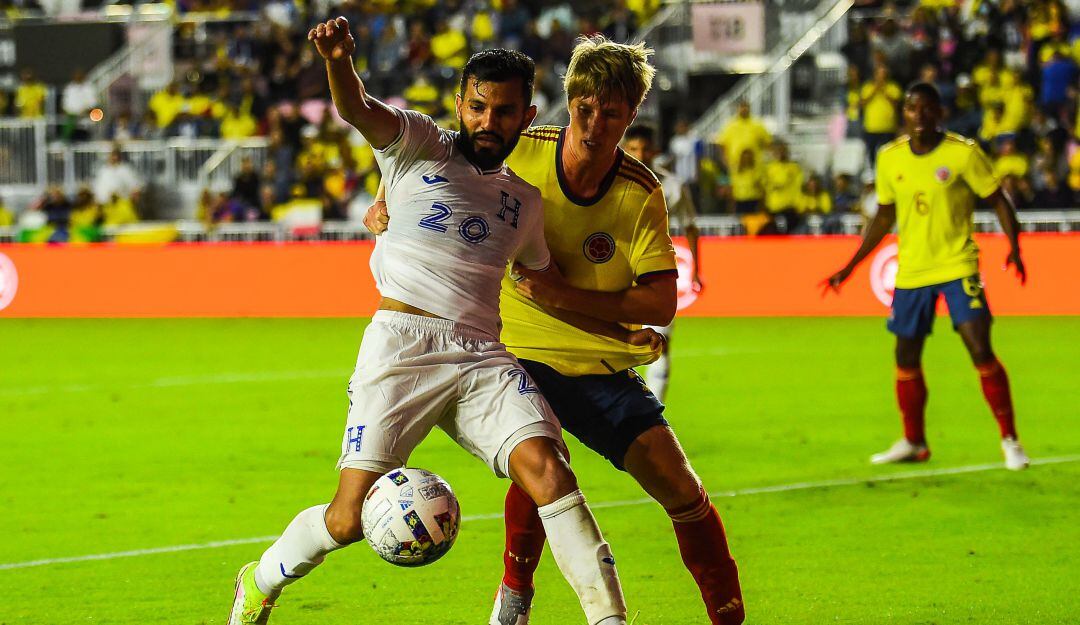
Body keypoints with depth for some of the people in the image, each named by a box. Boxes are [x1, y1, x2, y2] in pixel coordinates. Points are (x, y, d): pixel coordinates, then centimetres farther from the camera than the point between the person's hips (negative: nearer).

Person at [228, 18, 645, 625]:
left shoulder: (526, 201, 22)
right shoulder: (421, 146, 8)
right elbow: (360, 110, -12)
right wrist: (339, 60, -34)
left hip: (483, 357, 3)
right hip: (402, 346, -3)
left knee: (545, 463, -23)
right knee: (350, 518, -6)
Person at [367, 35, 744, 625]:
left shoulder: (641, 193, -7)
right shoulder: (519, 155, -9)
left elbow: (660, 304, -11)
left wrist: (564, 295, -21)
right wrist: (389, 205, -13)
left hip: (601, 368, 2)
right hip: (519, 354, -2)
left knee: (678, 485, -7)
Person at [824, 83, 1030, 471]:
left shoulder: (963, 153, -9)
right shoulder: (890, 159, 4)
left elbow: (999, 202, -5)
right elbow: (884, 218, 17)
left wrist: (1014, 248, -21)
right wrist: (849, 267, 17)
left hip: (957, 266, -5)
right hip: (911, 271, 5)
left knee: (981, 351, -14)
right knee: (906, 359, 10)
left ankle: (1009, 440, -6)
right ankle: (913, 443, 27)